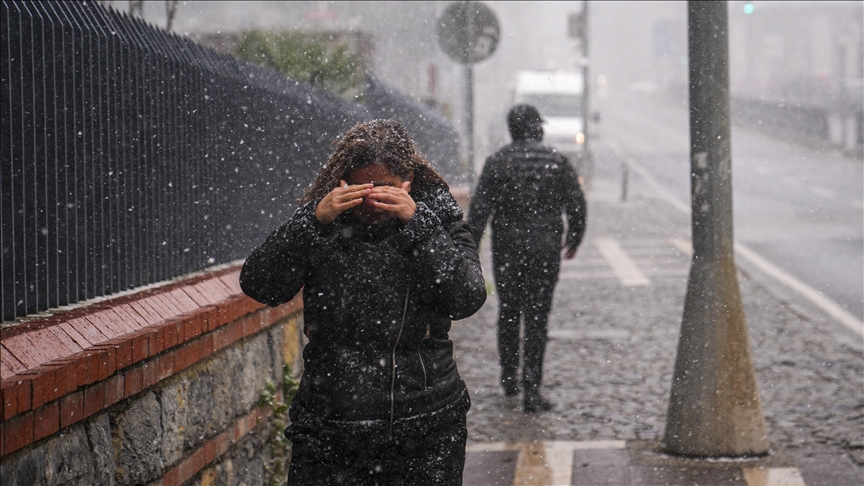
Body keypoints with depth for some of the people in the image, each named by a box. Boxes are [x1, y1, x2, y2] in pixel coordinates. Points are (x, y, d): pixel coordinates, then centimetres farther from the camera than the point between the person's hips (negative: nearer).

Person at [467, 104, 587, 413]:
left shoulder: (497, 162, -2)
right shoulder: (558, 162, 0)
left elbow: (479, 208, -7)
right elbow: (576, 205, 3)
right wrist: (574, 239, 18)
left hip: (507, 249, 1)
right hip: (545, 249, -1)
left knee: (508, 313, 17)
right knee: (537, 318, 0)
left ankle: (508, 379, 27)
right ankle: (531, 388, -7)